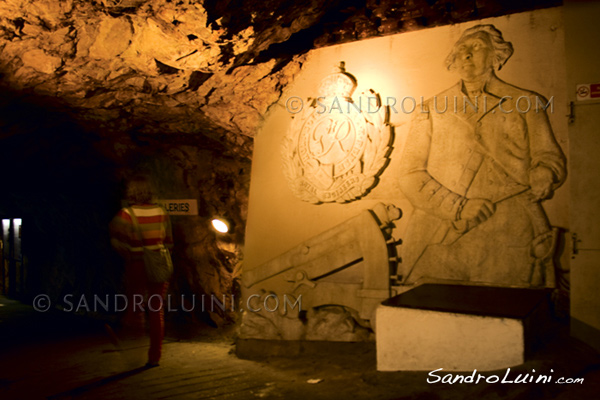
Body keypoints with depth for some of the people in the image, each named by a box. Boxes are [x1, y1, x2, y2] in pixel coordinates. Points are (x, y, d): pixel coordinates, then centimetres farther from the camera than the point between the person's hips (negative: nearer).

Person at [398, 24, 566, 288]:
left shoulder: (526, 104, 16)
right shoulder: (431, 110, 15)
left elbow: (550, 159, 14)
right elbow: (410, 174, 6)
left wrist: (542, 177, -11)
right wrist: (454, 207, -9)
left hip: (509, 239, 0)